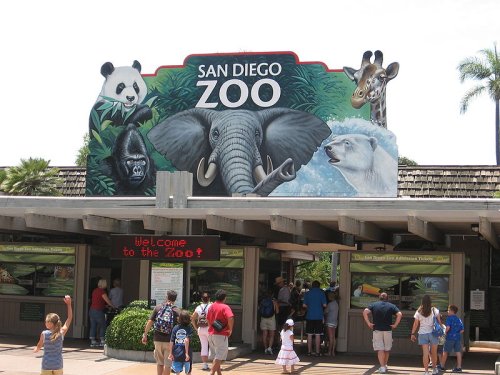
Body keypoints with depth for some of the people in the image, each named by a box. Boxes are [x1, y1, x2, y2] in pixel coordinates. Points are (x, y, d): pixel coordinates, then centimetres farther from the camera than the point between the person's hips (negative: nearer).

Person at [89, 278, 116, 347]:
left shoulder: (95, 290, 13)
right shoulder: (102, 291, -11)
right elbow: (108, 301, -7)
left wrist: (105, 306, 32)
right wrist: (114, 307, 8)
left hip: (92, 310, 8)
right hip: (98, 311, -8)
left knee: (93, 325, 7)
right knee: (102, 325, 5)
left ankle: (93, 342, 7)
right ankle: (102, 341, 7)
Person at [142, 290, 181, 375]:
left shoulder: (158, 308, 3)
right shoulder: (177, 311, -3)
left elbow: (150, 322, -1)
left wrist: (145, 335, 7)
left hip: (157, 339, 2)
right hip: (169, 340, -2)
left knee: (159, 363, 17)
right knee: (167, 364, 5)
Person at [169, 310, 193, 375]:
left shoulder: (175, 328, 3)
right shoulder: (189, 328, -6)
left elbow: (171, 342, 1)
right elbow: (186, 340, -18)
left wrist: (171, 353, 7)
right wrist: (187, 353, -18)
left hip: (176, 354, 2)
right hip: (186, 355, -2)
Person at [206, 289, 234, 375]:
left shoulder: (211, 306, 10)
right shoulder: (225, 307, -11)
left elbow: (208, 319, 18)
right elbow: (230, 318, -25)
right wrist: (230, 329, -13)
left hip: (211, 333, 7)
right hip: (221, 335, -7)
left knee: (216, 356, 18)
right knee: (219, 357, -4)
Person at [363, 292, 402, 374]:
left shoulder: (373, 305, 6)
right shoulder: (391, 306, 6)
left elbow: (365, 312, -10)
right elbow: (399, 314, -8)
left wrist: (368, 323, -6)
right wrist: (395, 325, -3)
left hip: (377, 330, -1)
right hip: (388, 330, 1)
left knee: (380, 349, -1)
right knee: (387, 349, 17)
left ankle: (382, 367, -10)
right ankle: (385, 365, 28)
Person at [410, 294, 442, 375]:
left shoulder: (419, 312, 1)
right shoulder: (434, 310, 0)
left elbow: (415, 324, 2)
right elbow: (439, 321, 1)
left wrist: (413, 334, 9)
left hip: (422, 334, 0)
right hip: (433, 333, 0)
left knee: (425, 353, -1)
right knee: (434, 353, 13)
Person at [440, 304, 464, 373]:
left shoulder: (449, 318, -7)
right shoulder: (459, 319, 11)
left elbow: (448, 327, -19)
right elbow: (462, 330, 9)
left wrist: (445, 332, -3)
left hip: (450, 337, -5)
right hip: (458, 338, 5)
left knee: (445, 352, 7)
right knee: (458, 352, 3)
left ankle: (442, 366, 16)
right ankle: (459, 367, 0)